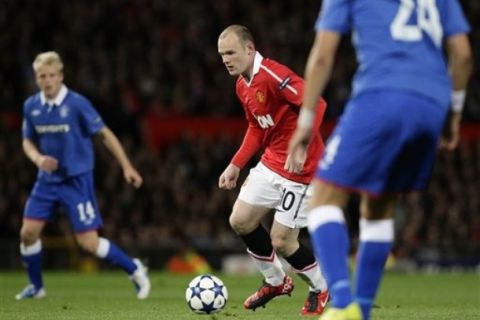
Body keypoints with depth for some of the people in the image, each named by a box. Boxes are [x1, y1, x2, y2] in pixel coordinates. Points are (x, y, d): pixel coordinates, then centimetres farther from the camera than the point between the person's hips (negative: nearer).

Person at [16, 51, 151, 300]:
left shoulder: (76, 103, -15)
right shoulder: (31, 106, -1)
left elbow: (105, 134, -8)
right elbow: (28, 141, 13)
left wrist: (126, 167, -10)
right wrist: (38, 158, -10)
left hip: (77, 179, -5)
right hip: (47, 180, 5)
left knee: (88, 242, -9)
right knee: (28, 233, -1)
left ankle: (134, 270, 11)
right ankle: (36, 286, 21)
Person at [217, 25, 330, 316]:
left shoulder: (272, 75, -22)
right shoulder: (242, 86, 8)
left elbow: (316, 104, -29)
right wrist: (236, 166, 16)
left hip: (299, 167, -9)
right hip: (271, 163, 9)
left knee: (281, 241, -7)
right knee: (240, 221, 7)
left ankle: (321, 289, 19)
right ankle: (276, 281, 26)